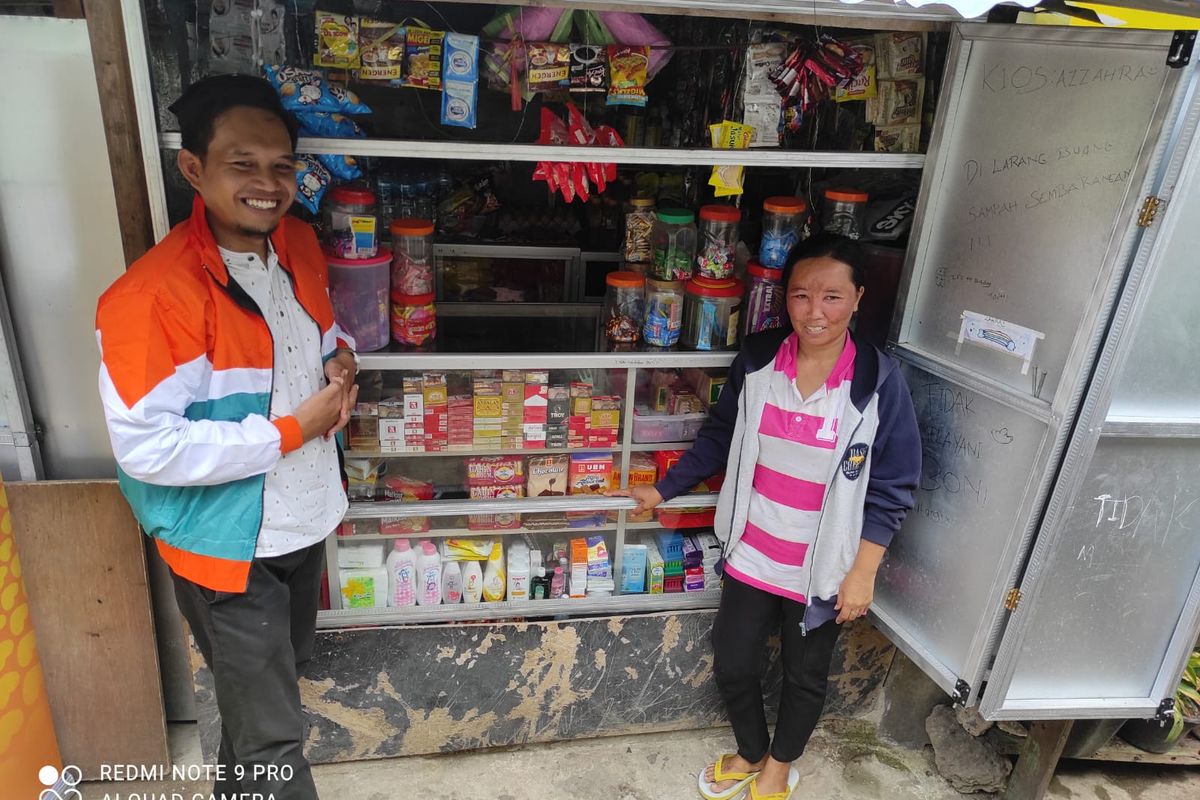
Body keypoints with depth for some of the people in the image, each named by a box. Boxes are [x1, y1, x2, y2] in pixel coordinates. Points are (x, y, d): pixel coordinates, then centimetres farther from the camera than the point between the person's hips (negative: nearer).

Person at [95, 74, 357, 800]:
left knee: (283, 672, 31)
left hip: (305, 518, 8)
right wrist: (290, 430, -24)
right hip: (227, 543, -8)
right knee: (272, 739, 8)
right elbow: (146, 446, -26)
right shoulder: (153, 294, -26)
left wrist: (341, 358, -8)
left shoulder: (298, 242, -3)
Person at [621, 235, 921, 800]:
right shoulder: (757, 359, -10)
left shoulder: (878, 381, -18)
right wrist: (664, 489, 8)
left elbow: (892, 488, -11)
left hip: (821, 570, -2)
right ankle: (750, 754, 49)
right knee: (732, 667, 16)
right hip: (751, 554, 3)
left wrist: (862, 573, -11)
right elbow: (720, 436, 4)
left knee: (804, 677, 21)